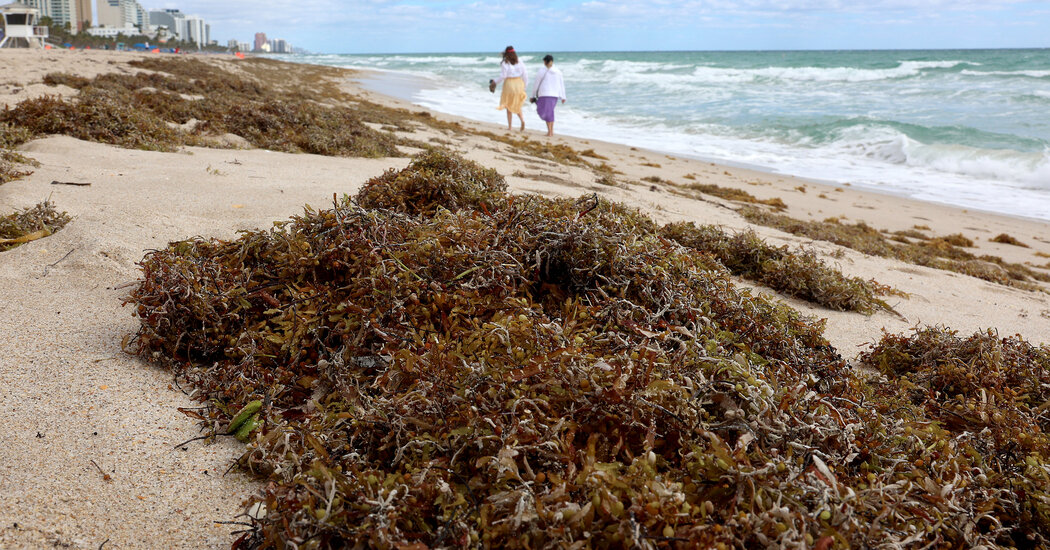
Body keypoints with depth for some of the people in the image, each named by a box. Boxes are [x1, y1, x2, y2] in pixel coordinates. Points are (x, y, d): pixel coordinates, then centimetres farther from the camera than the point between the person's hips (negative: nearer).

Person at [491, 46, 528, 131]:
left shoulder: (505, 63, -10)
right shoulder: (520, 62, 3)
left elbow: (503, 76, -14)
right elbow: (524, 75, 3)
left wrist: (495, 82, 0)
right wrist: (524, 85, 15)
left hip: (509, 84, -4)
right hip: (519, 83, 4)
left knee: (509, 106, 8)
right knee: (517, 105, 19)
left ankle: (509, 126, 10)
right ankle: (522, 120, -4)